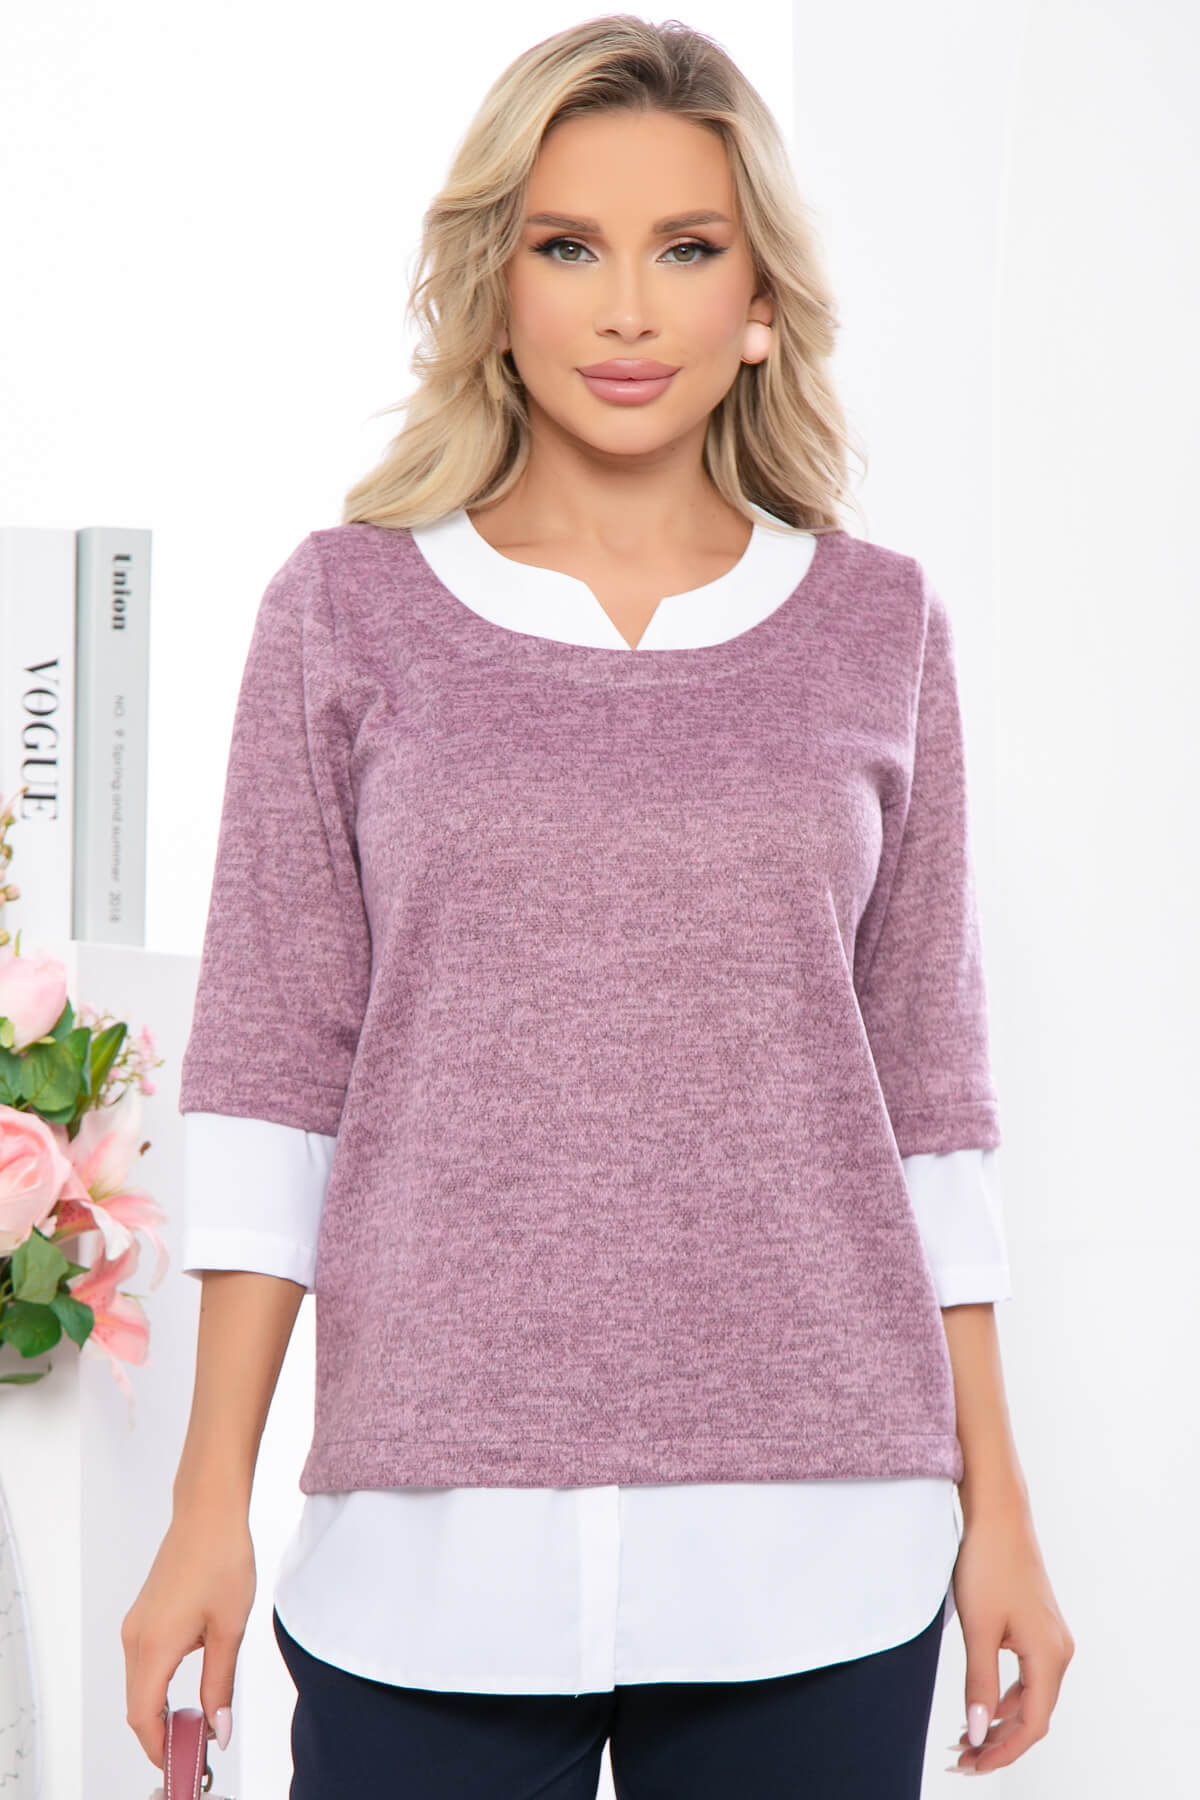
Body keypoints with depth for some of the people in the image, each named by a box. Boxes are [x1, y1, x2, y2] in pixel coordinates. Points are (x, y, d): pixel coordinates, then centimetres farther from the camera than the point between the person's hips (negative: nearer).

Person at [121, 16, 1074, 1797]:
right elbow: (270, 1067, 2)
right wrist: (209, 1506, -1)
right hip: (436, 1545, -1)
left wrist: (996, 1504, 7)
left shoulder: (877, 629, 6)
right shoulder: (348, 609, 3)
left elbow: (925, 1080, 8)